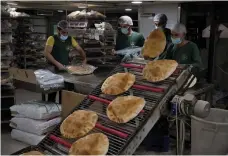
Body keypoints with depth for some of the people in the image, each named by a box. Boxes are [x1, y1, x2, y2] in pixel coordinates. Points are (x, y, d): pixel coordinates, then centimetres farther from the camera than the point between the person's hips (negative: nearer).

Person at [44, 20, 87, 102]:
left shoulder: (70, 39, 6)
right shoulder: (52, 39, -9)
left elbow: (79, 49, 15)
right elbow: (46, 53, -17)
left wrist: (84, 59, 2)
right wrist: (57, 64, -24)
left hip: (65, 69, 4)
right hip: (54, 69, -4)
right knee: (53, 91, 3)